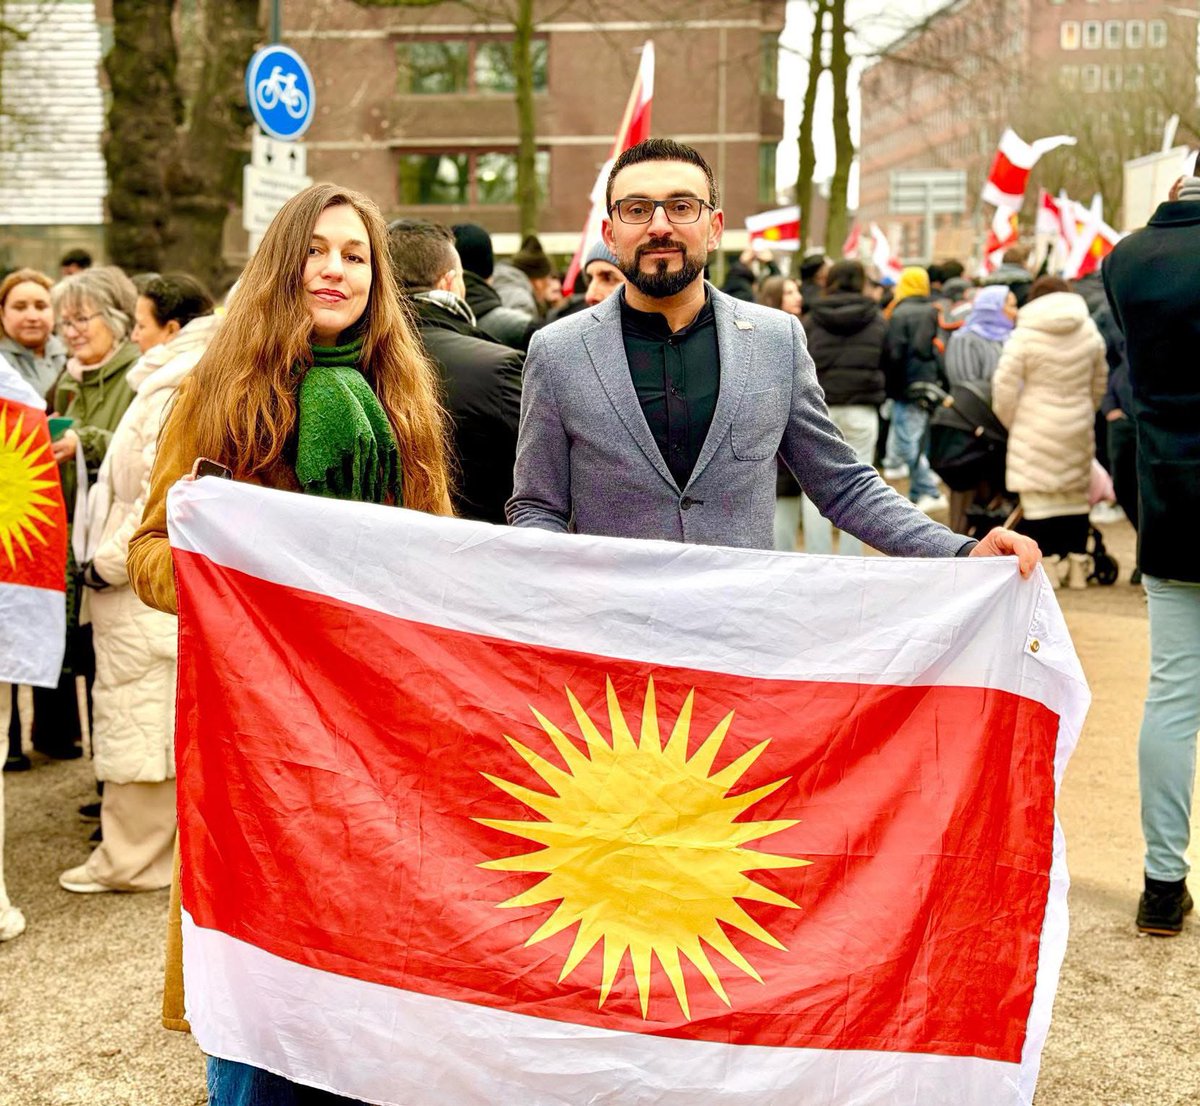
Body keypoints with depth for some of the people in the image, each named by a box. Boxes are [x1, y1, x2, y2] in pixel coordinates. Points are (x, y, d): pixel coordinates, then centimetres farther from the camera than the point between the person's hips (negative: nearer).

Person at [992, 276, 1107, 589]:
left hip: (1036, 431, -4)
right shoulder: (1089, 331, 5)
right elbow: (1099, 383, 14)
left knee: (1039, 496, -1)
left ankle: (1047, 565, -2)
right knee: (1075, 494, 12)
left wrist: (1011, 423, 5)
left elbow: (1005, 387, -10)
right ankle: (1077, 566, 16)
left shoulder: (1024, 335, -9)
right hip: (1078, 429, 5)